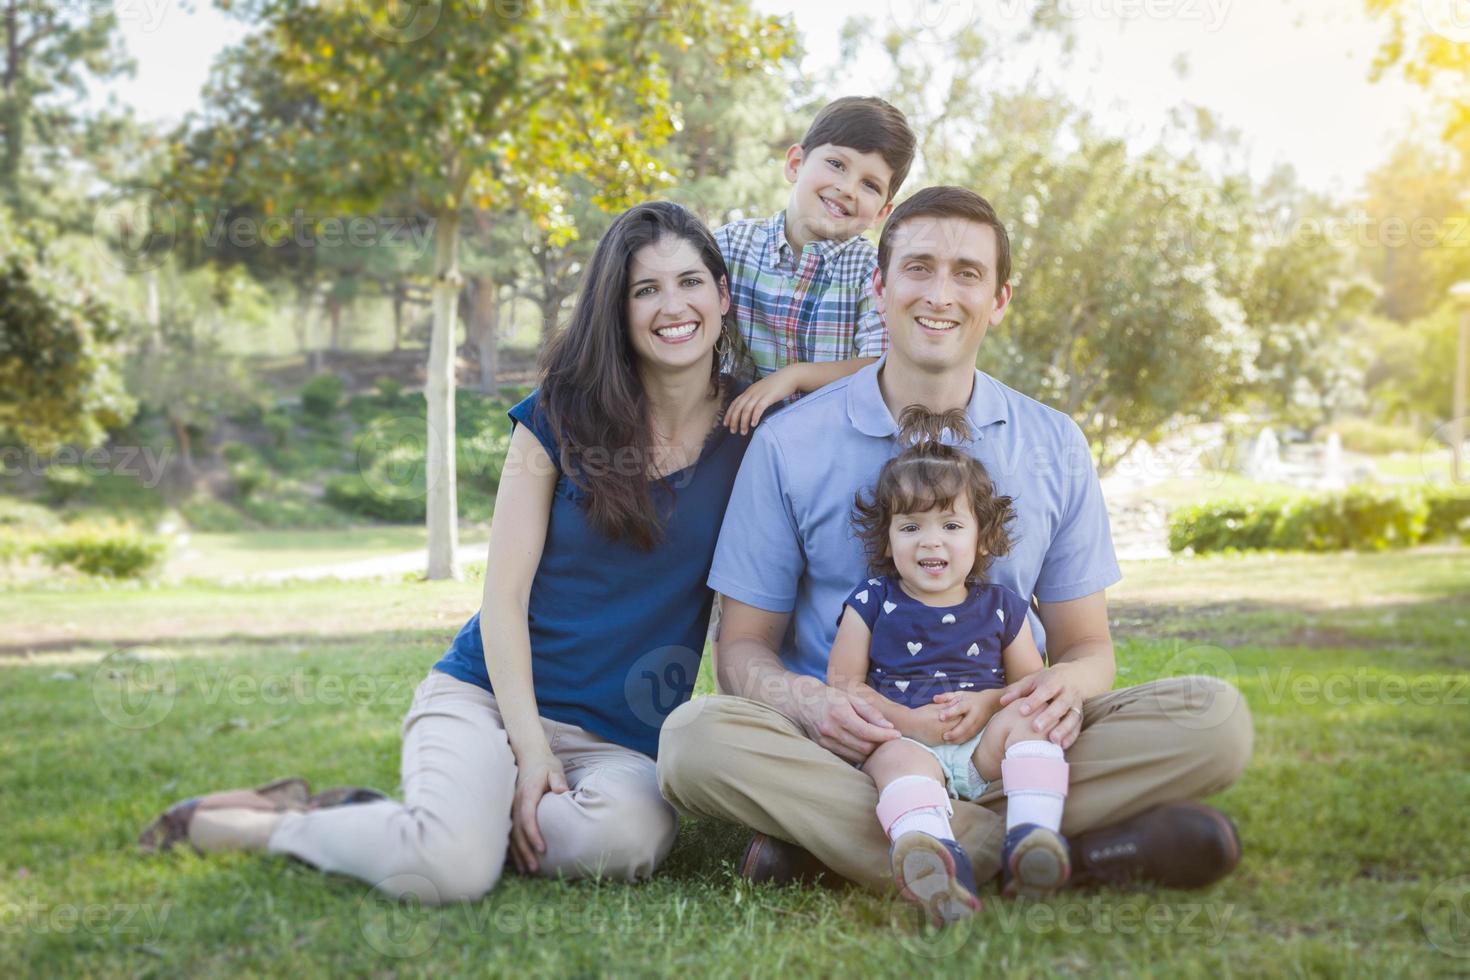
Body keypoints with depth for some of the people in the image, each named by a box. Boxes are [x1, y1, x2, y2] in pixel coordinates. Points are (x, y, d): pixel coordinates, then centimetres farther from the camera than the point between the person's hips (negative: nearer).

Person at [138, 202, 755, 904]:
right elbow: (504, 594, -3)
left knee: (625, 838, -36)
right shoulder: (561, 416, -1)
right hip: (491, 694, -2)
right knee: (448, 868, -33)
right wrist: (530, 750, -12)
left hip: (623, 737, 2)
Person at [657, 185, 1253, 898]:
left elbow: (1086, 645, 11)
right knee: (696, 737, -33)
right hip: (847, 745, -2)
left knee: (1215, 718, -21)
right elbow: (744, 648, 3)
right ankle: (1068, 854, -34)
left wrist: (1066, 686, -16)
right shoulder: (789, 444, 1)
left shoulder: (1054, 447, 8)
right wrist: (805, 701, -22)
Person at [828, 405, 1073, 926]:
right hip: (904, 741, -3)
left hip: (982, 750, 3)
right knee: (898, 758, -35)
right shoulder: (872, 603, 8)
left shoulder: (1000, 608, 14)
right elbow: (843, 682, 4)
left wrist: (989, 702, -7)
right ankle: (936, 855, -65)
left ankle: (1033, 834, -44)